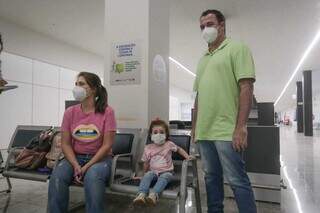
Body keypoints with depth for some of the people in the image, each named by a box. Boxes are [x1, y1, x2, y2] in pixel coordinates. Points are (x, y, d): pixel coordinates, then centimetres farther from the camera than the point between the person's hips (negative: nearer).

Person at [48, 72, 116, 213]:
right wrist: (76, 166, -14)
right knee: (57, 176, -25)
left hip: (99, 158, -3)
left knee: (93, 177, -34)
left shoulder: (107, 111, -8)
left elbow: (107, 145, -10)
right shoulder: (70, 112, 3)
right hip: (75, 157, 3)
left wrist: (87, 167, -17)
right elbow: (65, 143, 2)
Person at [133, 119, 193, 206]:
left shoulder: (169, 144, -1)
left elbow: (179, 149, 15)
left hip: (166, 172, -1)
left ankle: (153, 195, -54)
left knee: (164, 177, -35)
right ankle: (141, 194, -45)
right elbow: (146, 163, 13)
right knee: (147, 175, -31)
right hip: (153, 171, 2)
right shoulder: (148, 148, 2)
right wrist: (145, 173, 18)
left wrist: (187, 157, 2)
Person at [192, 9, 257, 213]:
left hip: (227, 131, -7)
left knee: (237, 180, 0)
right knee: (212, 178, 15)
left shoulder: (237, 48, 0)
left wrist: (241, 127, -18)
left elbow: (246, 88, -11)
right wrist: (195, 126, 16)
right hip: (204, 131, 7)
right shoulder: (203, 59, 19)